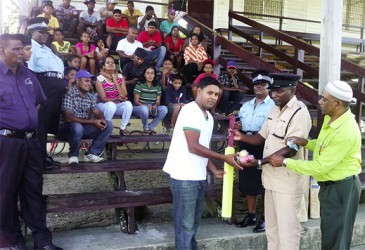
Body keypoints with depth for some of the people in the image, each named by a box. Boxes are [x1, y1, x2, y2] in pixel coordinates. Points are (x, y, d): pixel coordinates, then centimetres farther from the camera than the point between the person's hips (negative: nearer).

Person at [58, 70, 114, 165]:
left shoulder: (90, 96, 7)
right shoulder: (69, 94, -15)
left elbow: (98, 112, 8)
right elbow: (68, 118, -24)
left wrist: (102, 119, -19)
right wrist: (92, 122, -25)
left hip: (84, 127, 6)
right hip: (68, 128, -6)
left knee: (108, 125, -9)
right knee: (77, 127, -39)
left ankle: (91, 153, -6)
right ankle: (73, 155, -11)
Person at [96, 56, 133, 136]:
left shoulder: (120, 77, 2)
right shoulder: (100, 79, -11)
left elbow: (124, 95, -9)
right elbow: (103, 98, -15)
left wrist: (115, 81, -16)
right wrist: (117, 99, -33)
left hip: (117, 105, 4)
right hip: (104, 105, -4)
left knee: (128, 104, -28)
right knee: (111, 105, -38)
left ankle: (123, 128, -12)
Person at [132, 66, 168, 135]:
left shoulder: (157, 86, 7)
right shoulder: (139, 85, -4)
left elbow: (158, 101, 4)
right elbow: (136, 101, -9)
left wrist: (155, 106, -21)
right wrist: (147, 106, -25)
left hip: (152, 108, 4)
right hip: (139, 108, -4)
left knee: (164, 108, -24)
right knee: (144, 109, -39)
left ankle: (151, 127, -7)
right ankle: (146, 128, -9)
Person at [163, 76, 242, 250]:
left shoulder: (208, 117, 14)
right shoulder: (190, 111, -14)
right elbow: (193, 147, -21)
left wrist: (214, 170, 6)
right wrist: (224, 158, -18)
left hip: (198, 176, 9)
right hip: (184, 176, -9)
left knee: (194, 222, 18)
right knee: (186, 224, 0)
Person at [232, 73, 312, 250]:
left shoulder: (299, 113, -17)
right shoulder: (275, 109, 10)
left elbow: (291, 149, -23)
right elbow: (262, 137, 14)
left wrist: (259, 162, -28)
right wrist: (243, 137, -5)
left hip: (288, 181, -8)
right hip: (272, 176, 8)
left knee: (287, 228, 5)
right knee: (271, 226, 20)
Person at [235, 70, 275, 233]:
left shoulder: (273, 106, -8)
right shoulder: (246, 105, 17)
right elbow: (240, 123, 23)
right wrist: (237, 127, 2)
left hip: (264, 146, -7)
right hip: (246, 145, 7)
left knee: (264, 183, 2)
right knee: (248, 182, 14)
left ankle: (266, 218, 15)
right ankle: (251, 215, 29)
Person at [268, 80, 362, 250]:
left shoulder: (346, 132, -30)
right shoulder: (330, 118, 0)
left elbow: (319, 167, -26)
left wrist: (284, 162, -20)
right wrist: (305, 142, -2)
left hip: (341, 188, -9)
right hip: (330, 185, 9)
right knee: (328, 233, 24)